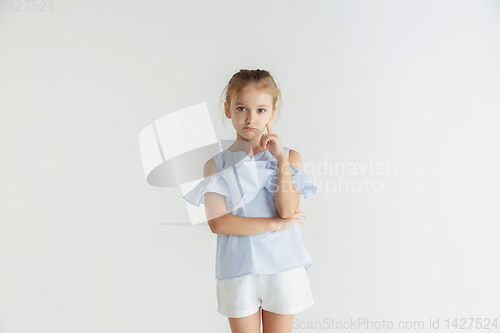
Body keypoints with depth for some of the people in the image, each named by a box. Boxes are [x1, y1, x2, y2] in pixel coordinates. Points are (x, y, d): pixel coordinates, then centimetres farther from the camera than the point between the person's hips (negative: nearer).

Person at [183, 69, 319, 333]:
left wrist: (281, 159, -14)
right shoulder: (215, 165, -1)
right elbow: (217, 222, -14)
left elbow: (287, 209, -12)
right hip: (237, 271, 0)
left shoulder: (289, 157, 2)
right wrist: (276, 223, -15)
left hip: (282, 267, 1)